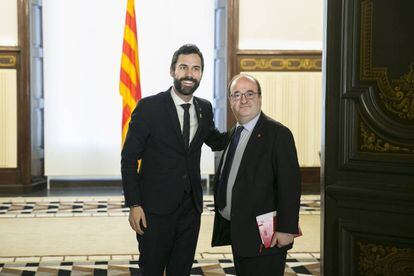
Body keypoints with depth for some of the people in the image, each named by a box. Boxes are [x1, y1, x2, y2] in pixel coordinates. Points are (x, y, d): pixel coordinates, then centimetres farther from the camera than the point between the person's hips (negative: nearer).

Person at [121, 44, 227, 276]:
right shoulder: (149, 107, -10)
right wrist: (134, 205, -13)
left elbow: (216, 141, 22)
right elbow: (129, 158, -8)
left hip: (191, 207, 5)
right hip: (156, 207, -4)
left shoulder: (205, 108, 5)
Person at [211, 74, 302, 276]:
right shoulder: (234, 134, 12)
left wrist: (286, 229, -20)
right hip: (236, 232, 8)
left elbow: (289, 185, -17)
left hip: (265, 237, -7)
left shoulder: (278, 134, -12)